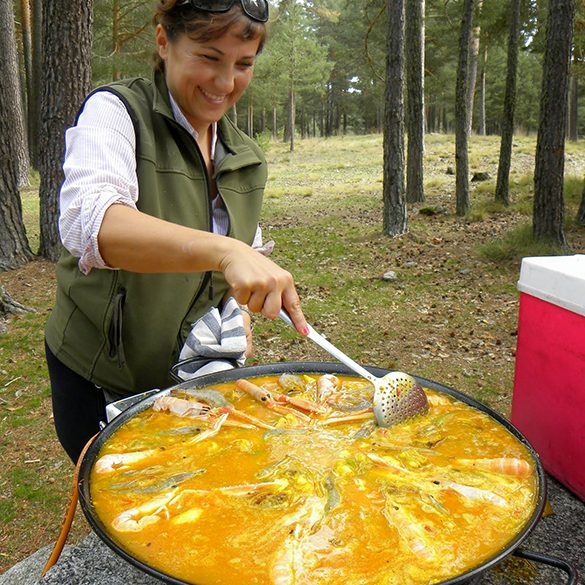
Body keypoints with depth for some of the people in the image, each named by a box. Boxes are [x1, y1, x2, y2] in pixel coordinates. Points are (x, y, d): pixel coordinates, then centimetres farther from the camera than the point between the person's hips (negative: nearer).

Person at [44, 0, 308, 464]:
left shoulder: (246, 157, 4)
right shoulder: (114, 111, -14)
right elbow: (89, 221, -34)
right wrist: (224, 251, -48)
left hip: (197, 381, 5)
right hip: (101, 385, -5)